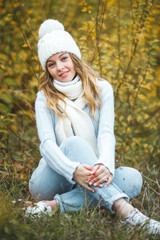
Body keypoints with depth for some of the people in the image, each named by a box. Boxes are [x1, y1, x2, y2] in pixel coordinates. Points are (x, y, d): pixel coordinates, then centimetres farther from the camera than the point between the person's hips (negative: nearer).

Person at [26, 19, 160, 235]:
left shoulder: (101, 89, 4)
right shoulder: (45, 98, 1)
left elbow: (106, 133, -11)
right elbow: (47, 144, -15)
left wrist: (106, 165, -35)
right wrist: (73, 171, -37)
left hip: (89, 182, 2)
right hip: (50, 182, -2)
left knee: (132, 178, -26)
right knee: (75, 143, -31)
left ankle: (55, 206, -35)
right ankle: (124, 209, -50)